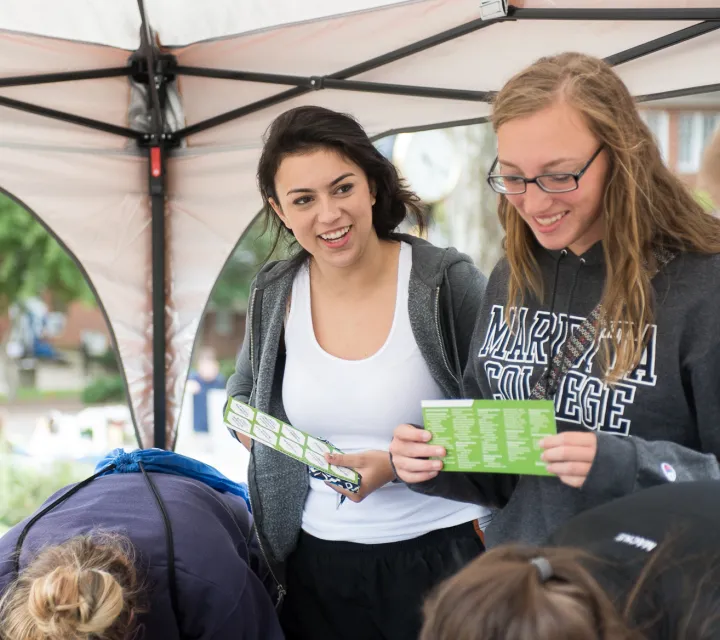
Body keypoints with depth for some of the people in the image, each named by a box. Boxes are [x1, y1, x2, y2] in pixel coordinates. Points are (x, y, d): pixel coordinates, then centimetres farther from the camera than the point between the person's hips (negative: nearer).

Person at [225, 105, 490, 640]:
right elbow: (243, 397, 19)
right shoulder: (275, 295, 0)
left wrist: (399, 464, -17)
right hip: (319, 563, 4)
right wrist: (252, 427, -2)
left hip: (440, 556, -3)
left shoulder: (447, 282, -12)